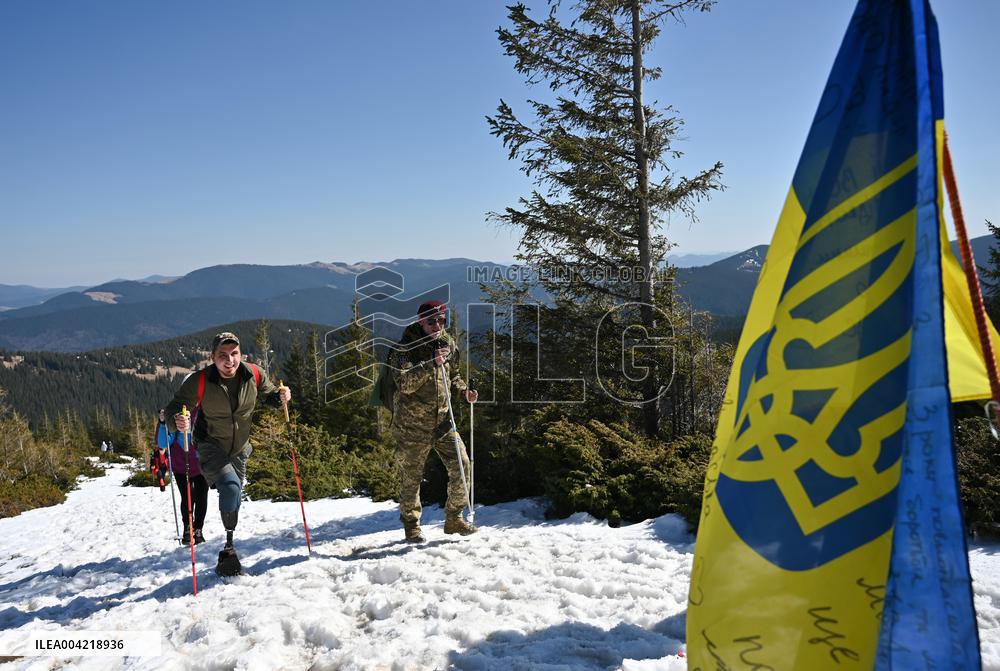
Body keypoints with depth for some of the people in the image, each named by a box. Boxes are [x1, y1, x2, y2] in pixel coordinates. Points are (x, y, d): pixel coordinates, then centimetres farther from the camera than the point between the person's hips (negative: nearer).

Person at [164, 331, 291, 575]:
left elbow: (268, 395, 4)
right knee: (231, 487, -30)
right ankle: (228, 547, -17)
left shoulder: (254, 375, -14)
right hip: (210, 448, -5)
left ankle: (226, 556, 40)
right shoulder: (199, 381, -23)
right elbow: (173, 409, -19)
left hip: (239, 450, 5)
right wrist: (177, 421, -42)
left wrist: (280, 397, -19)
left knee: (233, 499, 19)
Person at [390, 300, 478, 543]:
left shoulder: (448, 344, 6)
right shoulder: (406, 348, -11)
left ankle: (454, 518, 16)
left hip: (442, 420, 5)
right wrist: (431, 364, -33)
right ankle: (411, 525, 25)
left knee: (461, 466, 0)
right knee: (411, 476, 7)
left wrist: (464, 391, 1)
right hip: (413, 424, -5)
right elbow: (405, 383, -24)